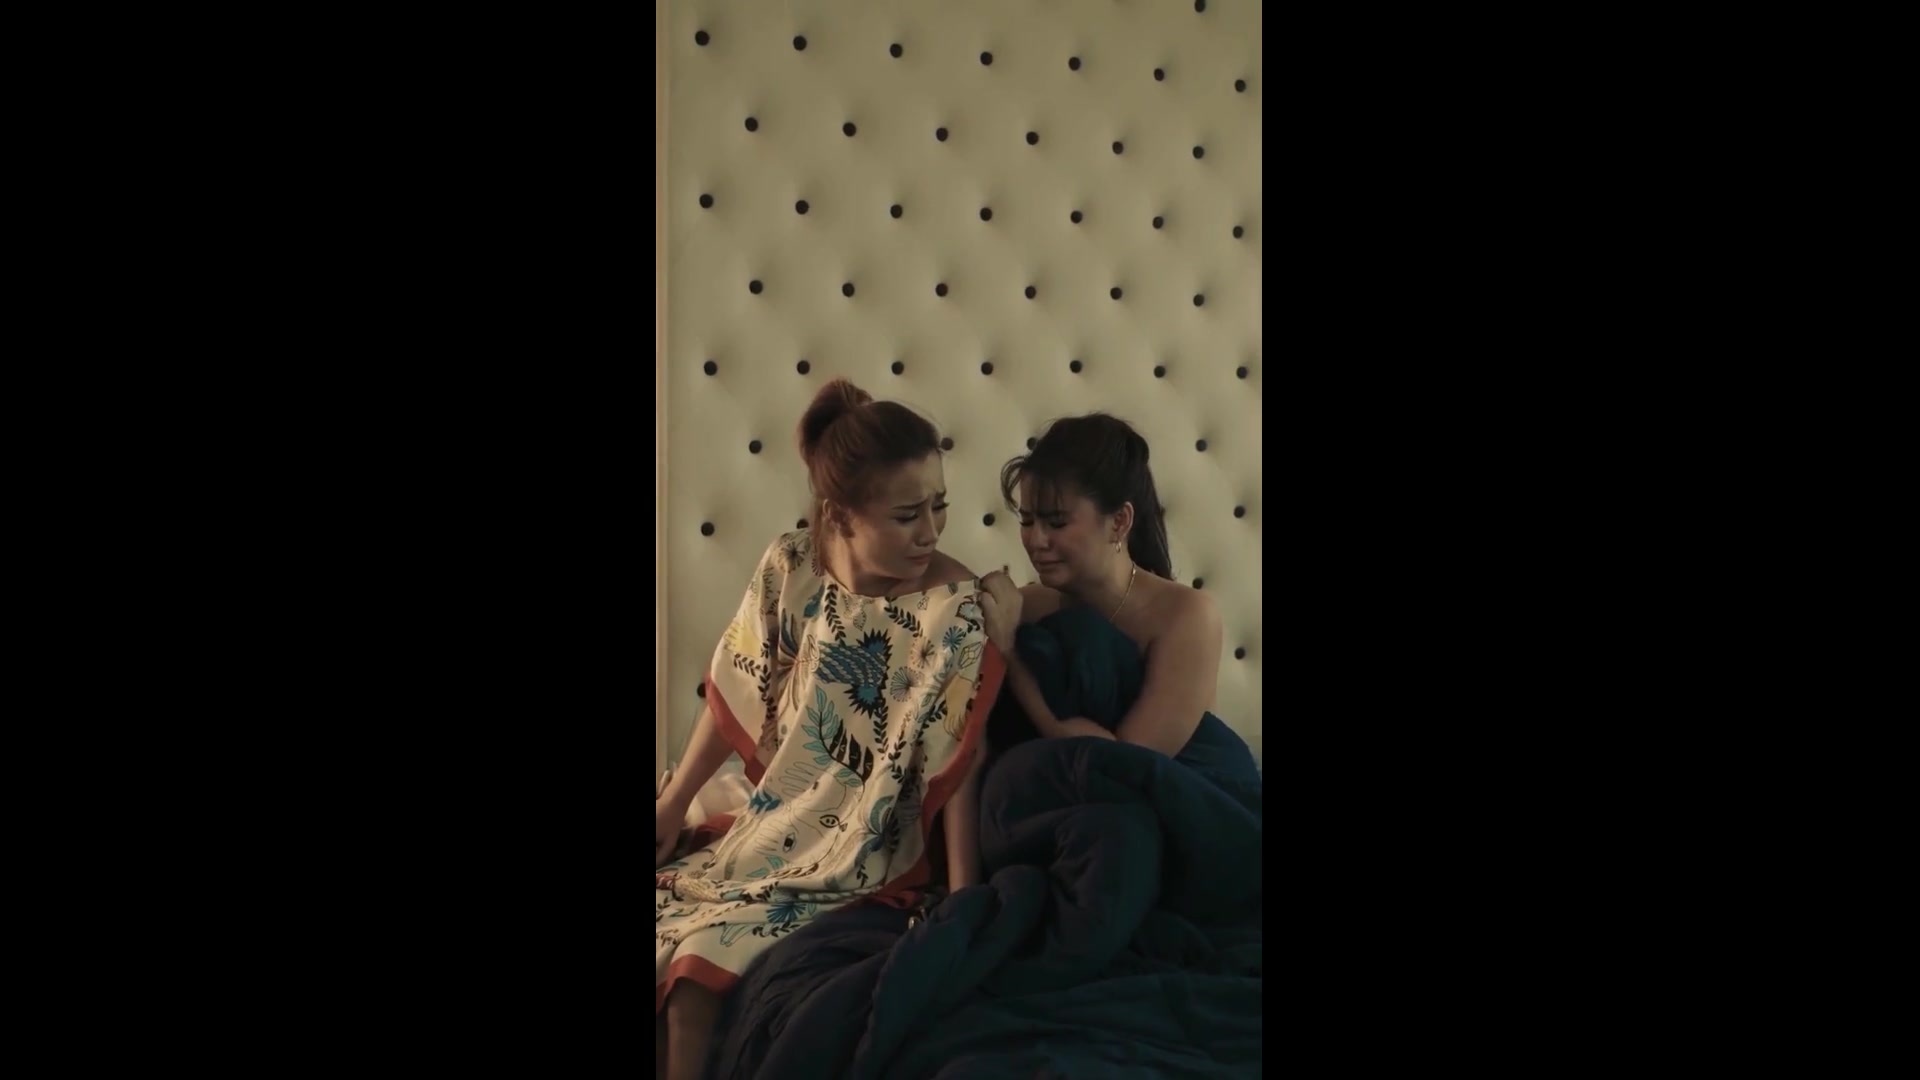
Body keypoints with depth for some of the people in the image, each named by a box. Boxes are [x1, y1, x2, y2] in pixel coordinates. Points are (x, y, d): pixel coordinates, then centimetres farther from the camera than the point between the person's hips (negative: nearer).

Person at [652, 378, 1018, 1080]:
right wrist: (672, 805, 13)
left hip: (868, 864, -5)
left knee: (701, 967, -22)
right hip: (771, 829, 5)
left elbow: (958, 766, -18)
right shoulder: (790, 567, -6)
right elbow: (736, 696, 8)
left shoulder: (955, 608, -20)